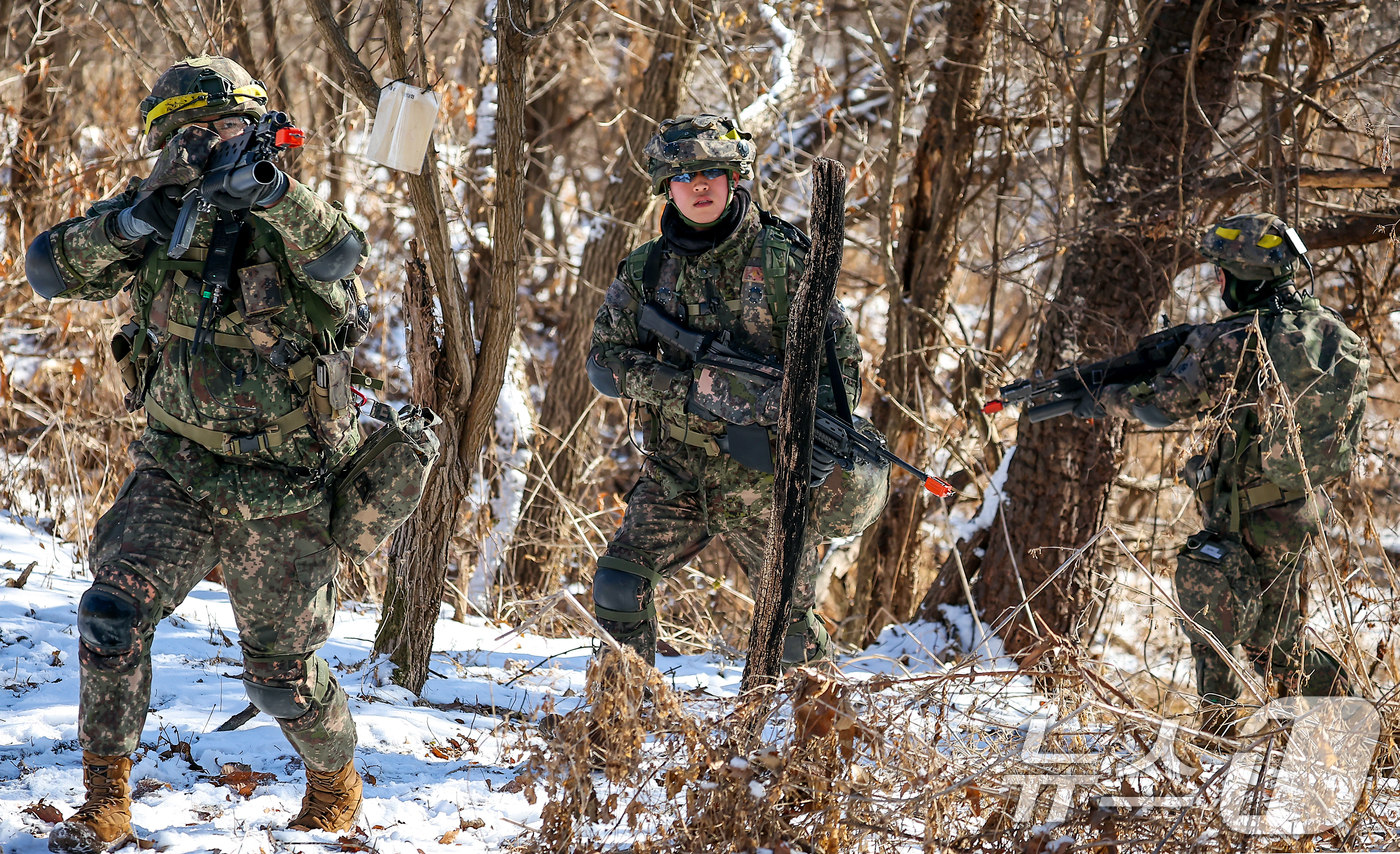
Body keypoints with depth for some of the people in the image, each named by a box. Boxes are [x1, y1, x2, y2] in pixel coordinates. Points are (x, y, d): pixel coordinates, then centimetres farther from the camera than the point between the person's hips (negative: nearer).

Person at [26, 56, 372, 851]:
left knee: (283, 675, 6)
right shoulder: (155, 225, -1)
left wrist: (268, 188, -50)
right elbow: (48, 267, -11)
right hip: (179, 470, 3)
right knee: (113, 612, -18)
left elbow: (338, 254, -34)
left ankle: (336, 783, 36)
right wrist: (136, 217, -26)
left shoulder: (292, 220, -10)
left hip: (283, 493, -2)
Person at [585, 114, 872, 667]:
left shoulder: (782, 260, -3)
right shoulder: (646, 270, 5)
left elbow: (841, 354, 0)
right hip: (675, 476, 2)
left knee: (789, 622, 4)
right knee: (618, 584, -14)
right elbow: (605, 359, 0)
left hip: (768, 478, -2)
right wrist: (689, 387, -16)